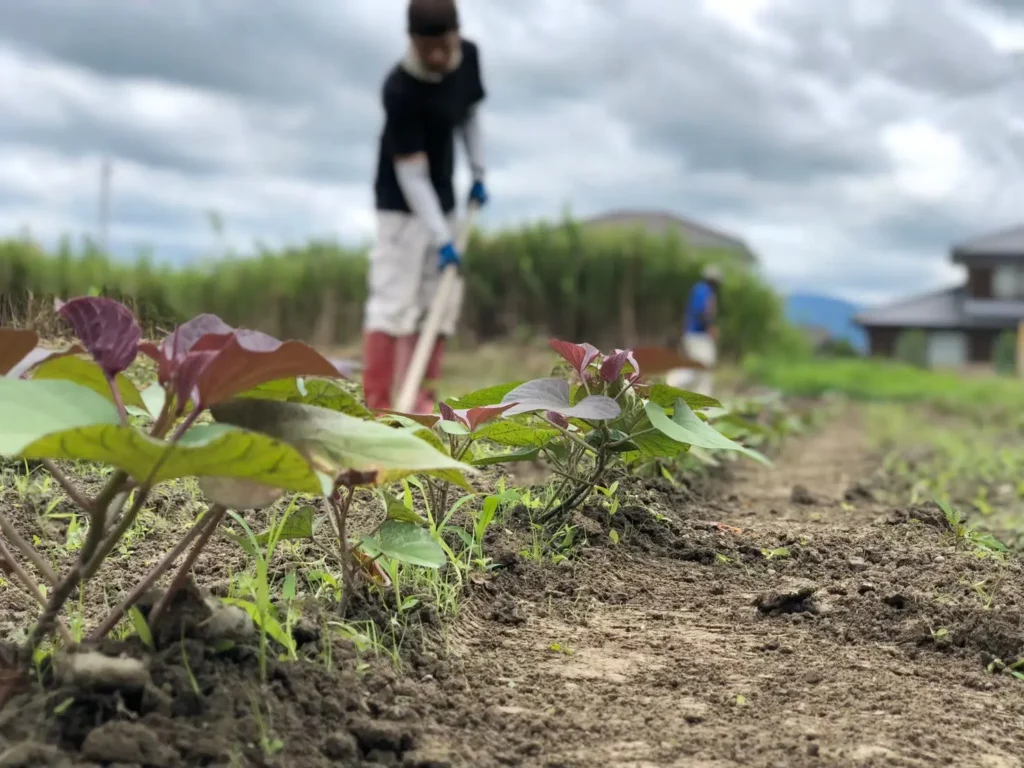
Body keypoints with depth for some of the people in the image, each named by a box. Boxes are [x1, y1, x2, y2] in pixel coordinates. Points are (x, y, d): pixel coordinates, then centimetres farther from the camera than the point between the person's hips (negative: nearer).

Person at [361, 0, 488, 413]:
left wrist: (478, 173, 10)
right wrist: (441, 238, -29)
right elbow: (411, 171, -26)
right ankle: (377, 406, -9)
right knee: (394, 299, -12)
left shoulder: (469, 56, -7)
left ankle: (420, 401, 17)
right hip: (402, 201, -7)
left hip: (442, 197, 8)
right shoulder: (400, 89, -27)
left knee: (442, 300, 9)